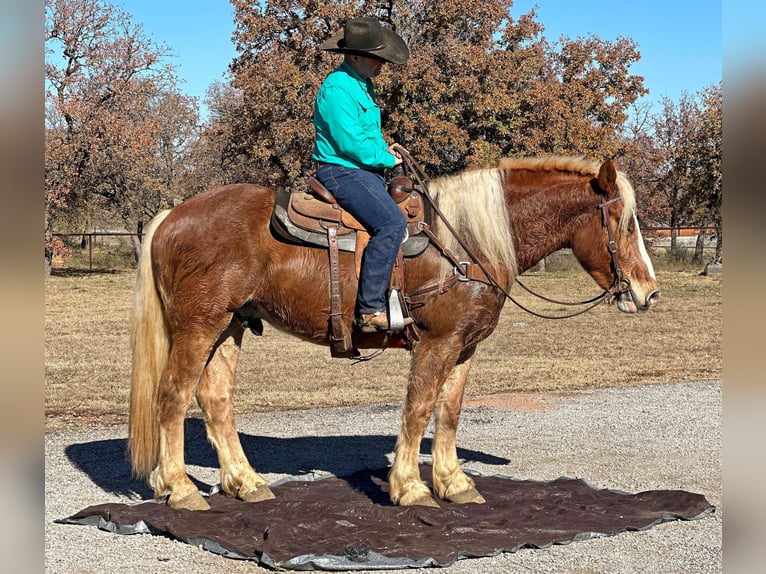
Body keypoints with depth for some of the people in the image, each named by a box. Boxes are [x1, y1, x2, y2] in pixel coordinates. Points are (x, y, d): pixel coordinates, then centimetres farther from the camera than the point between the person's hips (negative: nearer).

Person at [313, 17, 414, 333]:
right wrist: (386, 159, -9)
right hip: (341, 171, -11)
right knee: (391, 222, -27)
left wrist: (385, 148, 8)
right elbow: (351, 143, -22)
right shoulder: (337, 89, -17)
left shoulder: (362, 85, 15)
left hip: (364, 169, 11)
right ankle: (370, 309, -27)